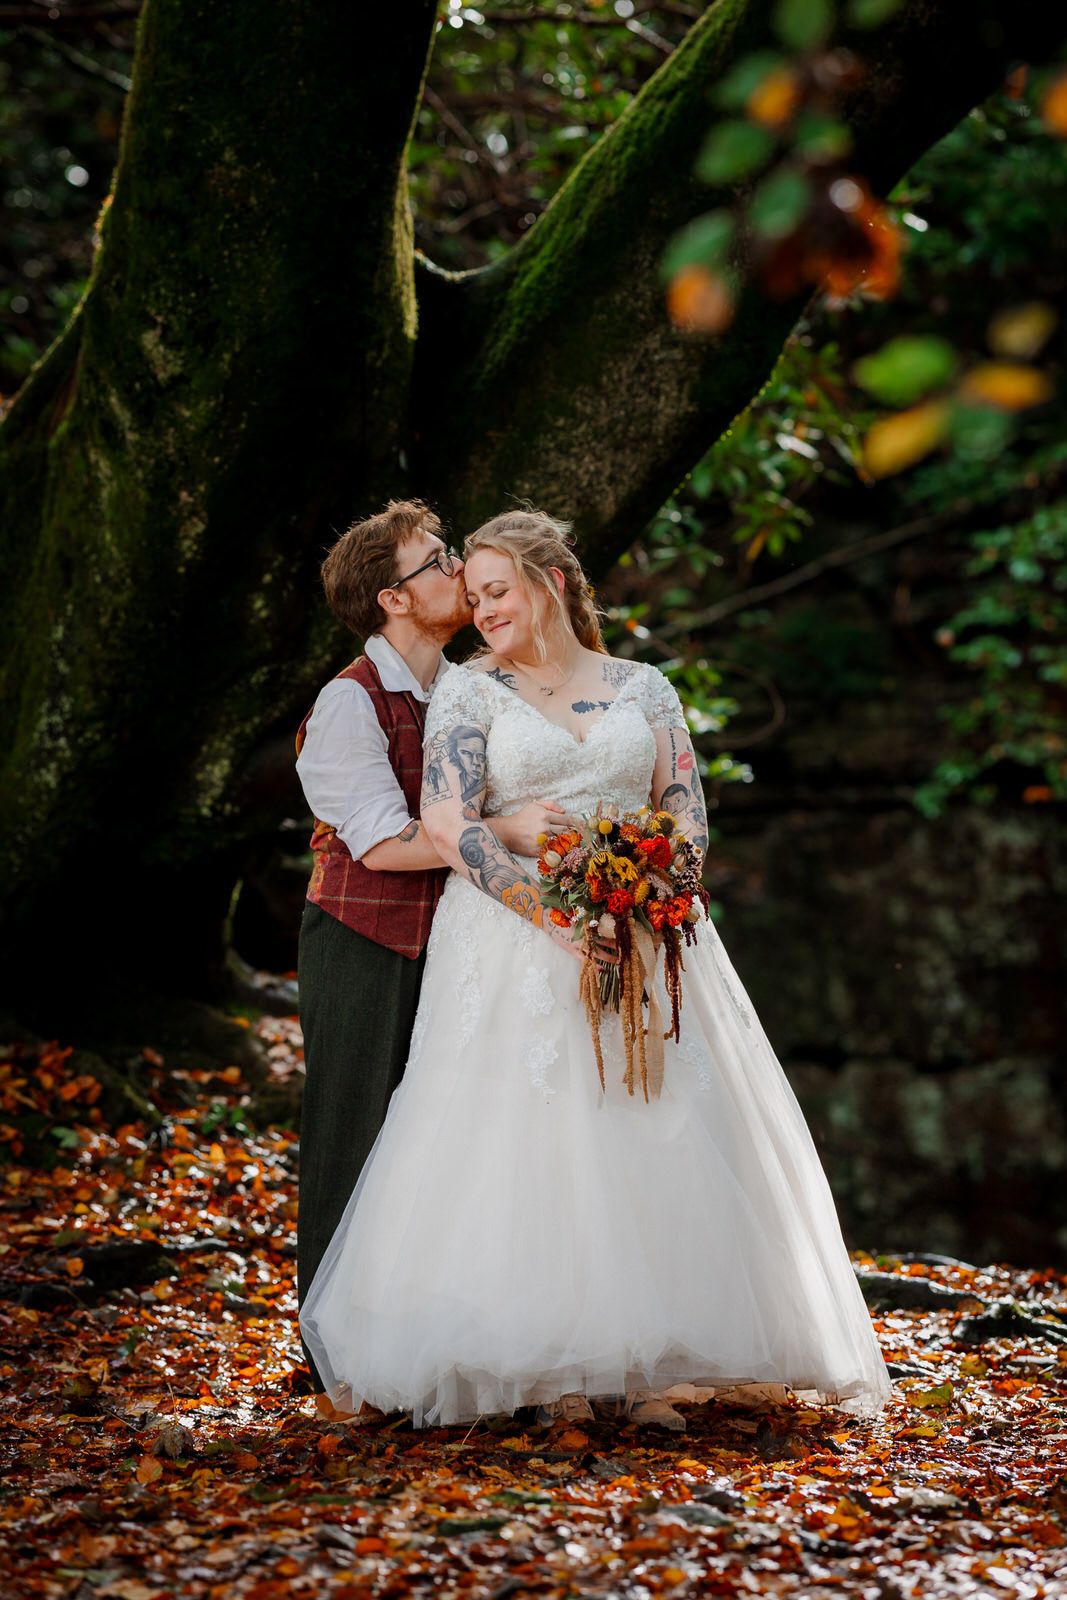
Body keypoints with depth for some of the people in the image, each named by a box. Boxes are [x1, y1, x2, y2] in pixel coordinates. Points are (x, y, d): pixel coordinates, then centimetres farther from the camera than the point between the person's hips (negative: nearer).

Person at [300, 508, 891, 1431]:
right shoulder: (470, 690, 5)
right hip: (513, 951, -2)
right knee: (529, 1145, -8)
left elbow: (690, 816, 9)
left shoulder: (642, 688, 12)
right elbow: (447, 822, -7)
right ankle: (550, 1369, -4)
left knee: (653, 1140, -3)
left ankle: (644, 1366, 1)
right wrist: (556, 911, -17)